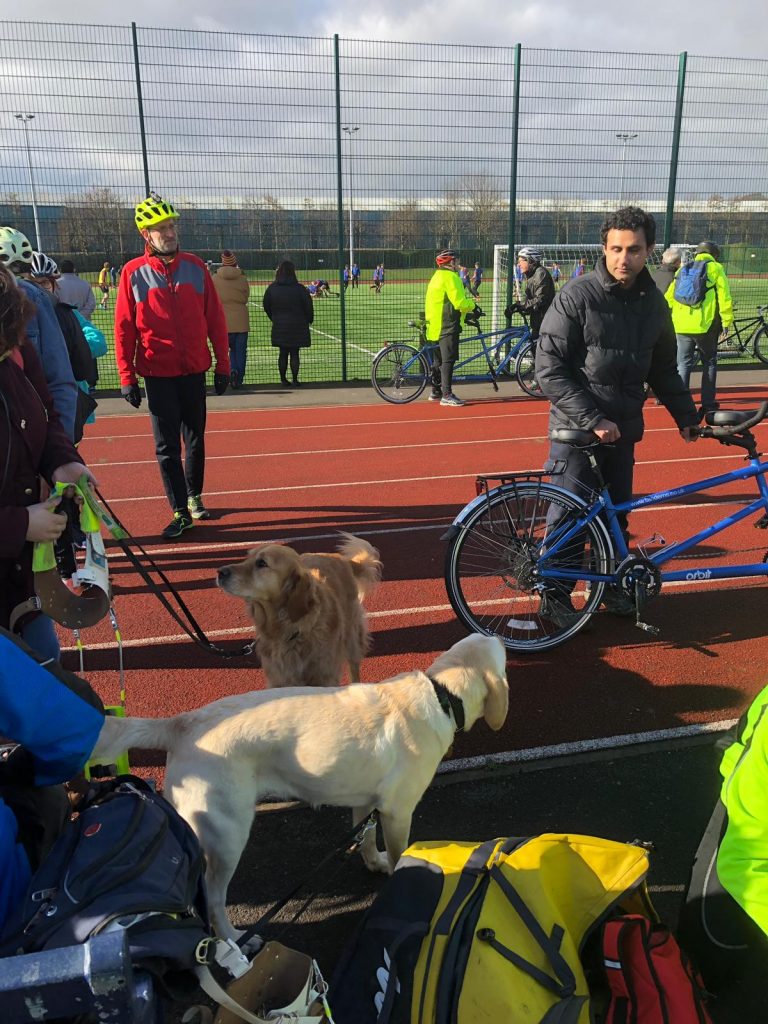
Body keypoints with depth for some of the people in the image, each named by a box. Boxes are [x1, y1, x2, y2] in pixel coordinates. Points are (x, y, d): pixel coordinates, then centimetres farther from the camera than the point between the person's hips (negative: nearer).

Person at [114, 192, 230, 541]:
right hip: (158, 374, -2)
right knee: (167, 446, 1)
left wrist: (223, 364, 4)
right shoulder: (133, 272, -2)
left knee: (195, 440, 12)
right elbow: (124, 328, -2)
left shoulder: (195, 266, 3)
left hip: (194, 370, 2)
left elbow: (215, 318, 5)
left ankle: (194, 497, 30)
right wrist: (126, 377, -5)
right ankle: (181, 511, 10)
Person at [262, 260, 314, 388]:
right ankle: (295, 380, 4)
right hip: (297, 326, -2)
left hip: (279, 326, 2)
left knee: (283, 353, 11)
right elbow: (308, 307, -5)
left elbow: (266, 306, 7)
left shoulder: (272, 289, -3)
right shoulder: (299, 289, -11)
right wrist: (308, 320, 11)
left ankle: (283, 379, 13)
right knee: (294, 353, 4)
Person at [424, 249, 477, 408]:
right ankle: (447, 395, -10)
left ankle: (436, 392, 22)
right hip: (447, 325, -10)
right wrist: (472, 305, 0)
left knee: (439, 359, 15)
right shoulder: (450, 277, -13)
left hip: (436, 325, 10)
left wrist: (467, 311, 17)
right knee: (448, 359, -9)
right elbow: (459, 302, -20)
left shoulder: (438, 276, 19)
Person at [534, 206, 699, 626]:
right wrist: (592, 420, -20)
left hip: (623, 430, 5)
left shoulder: (653, 302, 5)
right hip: (576, 430, -5)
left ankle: (609, 584, 32)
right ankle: (556, 596, 15)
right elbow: (549, 370, -16)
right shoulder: (576, 296, -12)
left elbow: (664, 368, 16)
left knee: (617, 512, 12)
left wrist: (686, 415, 8)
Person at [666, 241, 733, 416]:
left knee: (683, 364, 8)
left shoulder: (683, 270, 15)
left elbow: (669, 297, 15)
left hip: (682, 326, 3)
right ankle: (708, 403, 10)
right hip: (705, 325, -3)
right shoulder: (715, 268, 2)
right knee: (709, 363, 9)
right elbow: (724, 298, -5)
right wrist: (726, 321, 0)